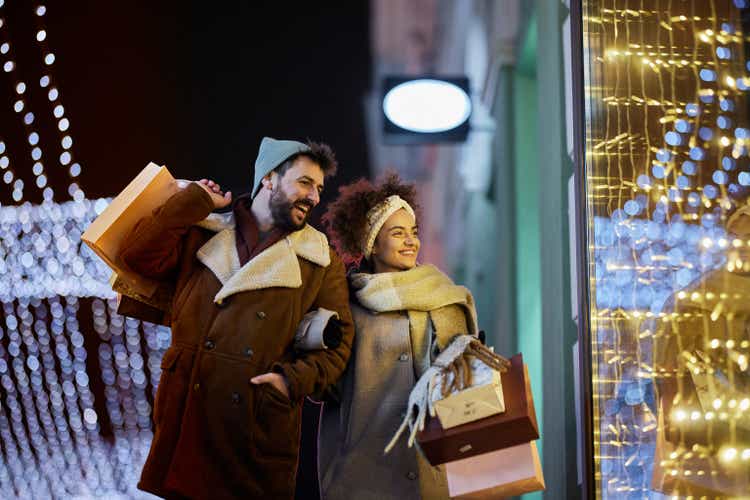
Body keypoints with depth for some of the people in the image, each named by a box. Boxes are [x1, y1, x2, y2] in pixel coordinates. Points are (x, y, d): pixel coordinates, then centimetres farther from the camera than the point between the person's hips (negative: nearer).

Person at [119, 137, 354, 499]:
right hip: (185, 416, 1)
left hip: (261, 426, 0)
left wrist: (294, 379, -10)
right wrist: (195, 200, 2)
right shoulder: (202, 235, 11)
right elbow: (140, 255, -2)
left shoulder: (321, 261, 9)